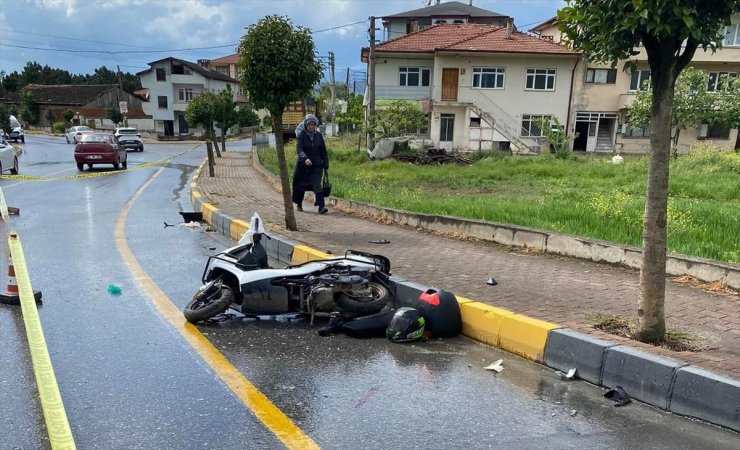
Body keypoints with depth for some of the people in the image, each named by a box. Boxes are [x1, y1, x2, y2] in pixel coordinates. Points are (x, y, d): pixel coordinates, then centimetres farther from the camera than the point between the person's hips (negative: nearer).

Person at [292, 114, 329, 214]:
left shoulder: (318, 135, 3)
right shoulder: (301, 135, -7)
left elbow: (323, 151, 10)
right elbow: (299, 149, -19)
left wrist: (326, 165, 8)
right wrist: (305, 158, -37)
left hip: (317, 165, 1)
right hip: (303, 165, -1)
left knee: (317, 184, -12)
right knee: (300, 185, 12)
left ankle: (321, 206, -17)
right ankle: (299, 204, 33)